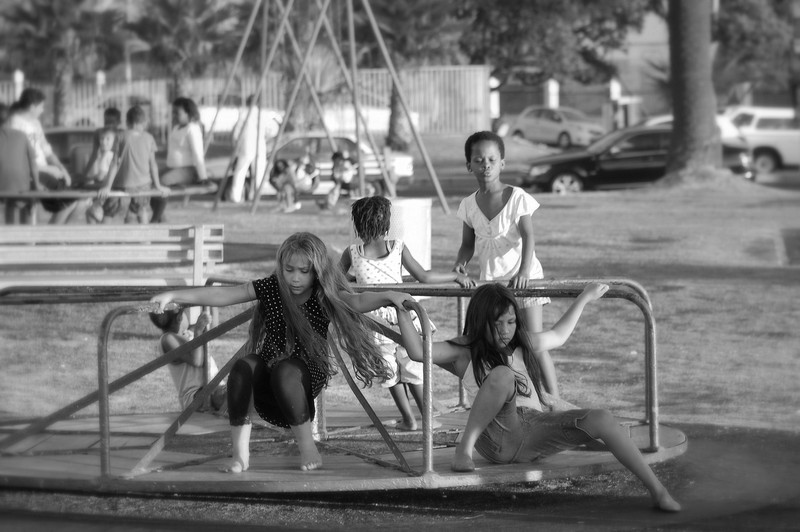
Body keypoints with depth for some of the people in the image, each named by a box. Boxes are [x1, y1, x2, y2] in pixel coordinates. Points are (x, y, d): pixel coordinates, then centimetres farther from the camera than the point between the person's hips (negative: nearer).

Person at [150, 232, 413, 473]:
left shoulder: (325, 296, -10)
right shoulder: (270, 288, -5)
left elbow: (357, 301, -29)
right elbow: (222, 295, -6)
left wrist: (389, 296, -48)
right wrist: (173, 296, -10)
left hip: (309, 374, -3)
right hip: (267, 376, 3)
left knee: (285, 370, -36)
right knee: (243, 366, -29)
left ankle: (307, 446, -20)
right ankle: (240, 453, -26)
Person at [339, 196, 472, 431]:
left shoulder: (352, 254, -8)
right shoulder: (398, 248, -7)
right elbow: (423, 277, -3)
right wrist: (455, 276, 7)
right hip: (401, 313, 1)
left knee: (390, 373, 14)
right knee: (412, 370, 14)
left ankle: (408, 419, 17)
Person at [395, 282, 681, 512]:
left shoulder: (524, 344, 20)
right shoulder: (464, 353, 5)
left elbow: (558, 335, 40)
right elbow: (417, 351, -10)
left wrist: (584, 297, 45)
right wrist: (402, 312, -18)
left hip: (535, 431, 5)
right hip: (497, 438, -5)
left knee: (602, 420, -16)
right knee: (502, 375, -33)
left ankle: (657, 490, -15)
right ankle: (464, 447, -25)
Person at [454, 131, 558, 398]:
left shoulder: (517, 198, -10)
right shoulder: (468, 205, 2)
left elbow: (528, 237, -18)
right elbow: (468, 243, 10)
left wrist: (524, 271, -32)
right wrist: (460, 263, -12)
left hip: (522, 278, -5)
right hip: (490, 280, 5)